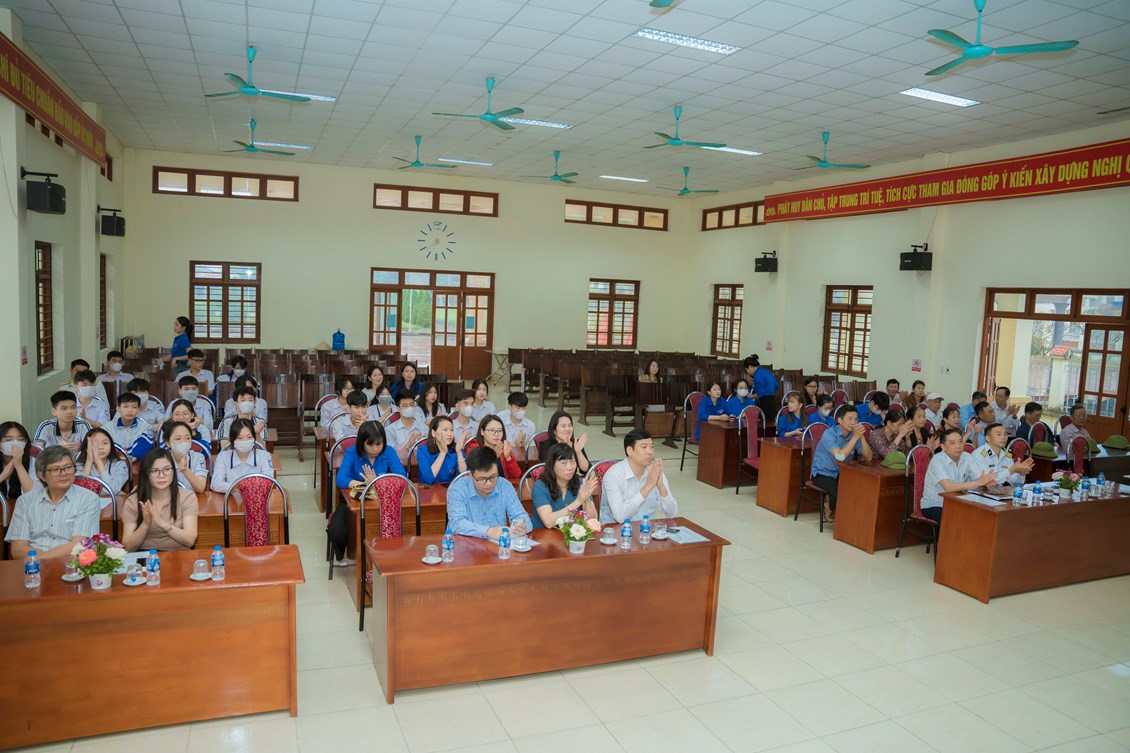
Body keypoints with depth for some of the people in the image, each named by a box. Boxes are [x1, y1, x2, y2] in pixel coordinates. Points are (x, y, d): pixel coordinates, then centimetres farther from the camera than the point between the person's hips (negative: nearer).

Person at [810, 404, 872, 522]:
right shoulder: (829, 434, -19)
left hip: (841, 473, 6)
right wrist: (855, 437, -30)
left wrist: (861, 437, -23)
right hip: (822, 474, -6)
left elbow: (868, 457, -10)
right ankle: (829, 508, 4)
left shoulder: (854, 434, -2)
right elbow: (840, 456, -32)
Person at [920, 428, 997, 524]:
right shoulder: (937, 460, -18)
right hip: (933, 506, -6)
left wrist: (986, 480, -27)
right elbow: (948, 487, -30)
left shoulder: (967, 457, 1)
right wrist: (978, 482, -30)